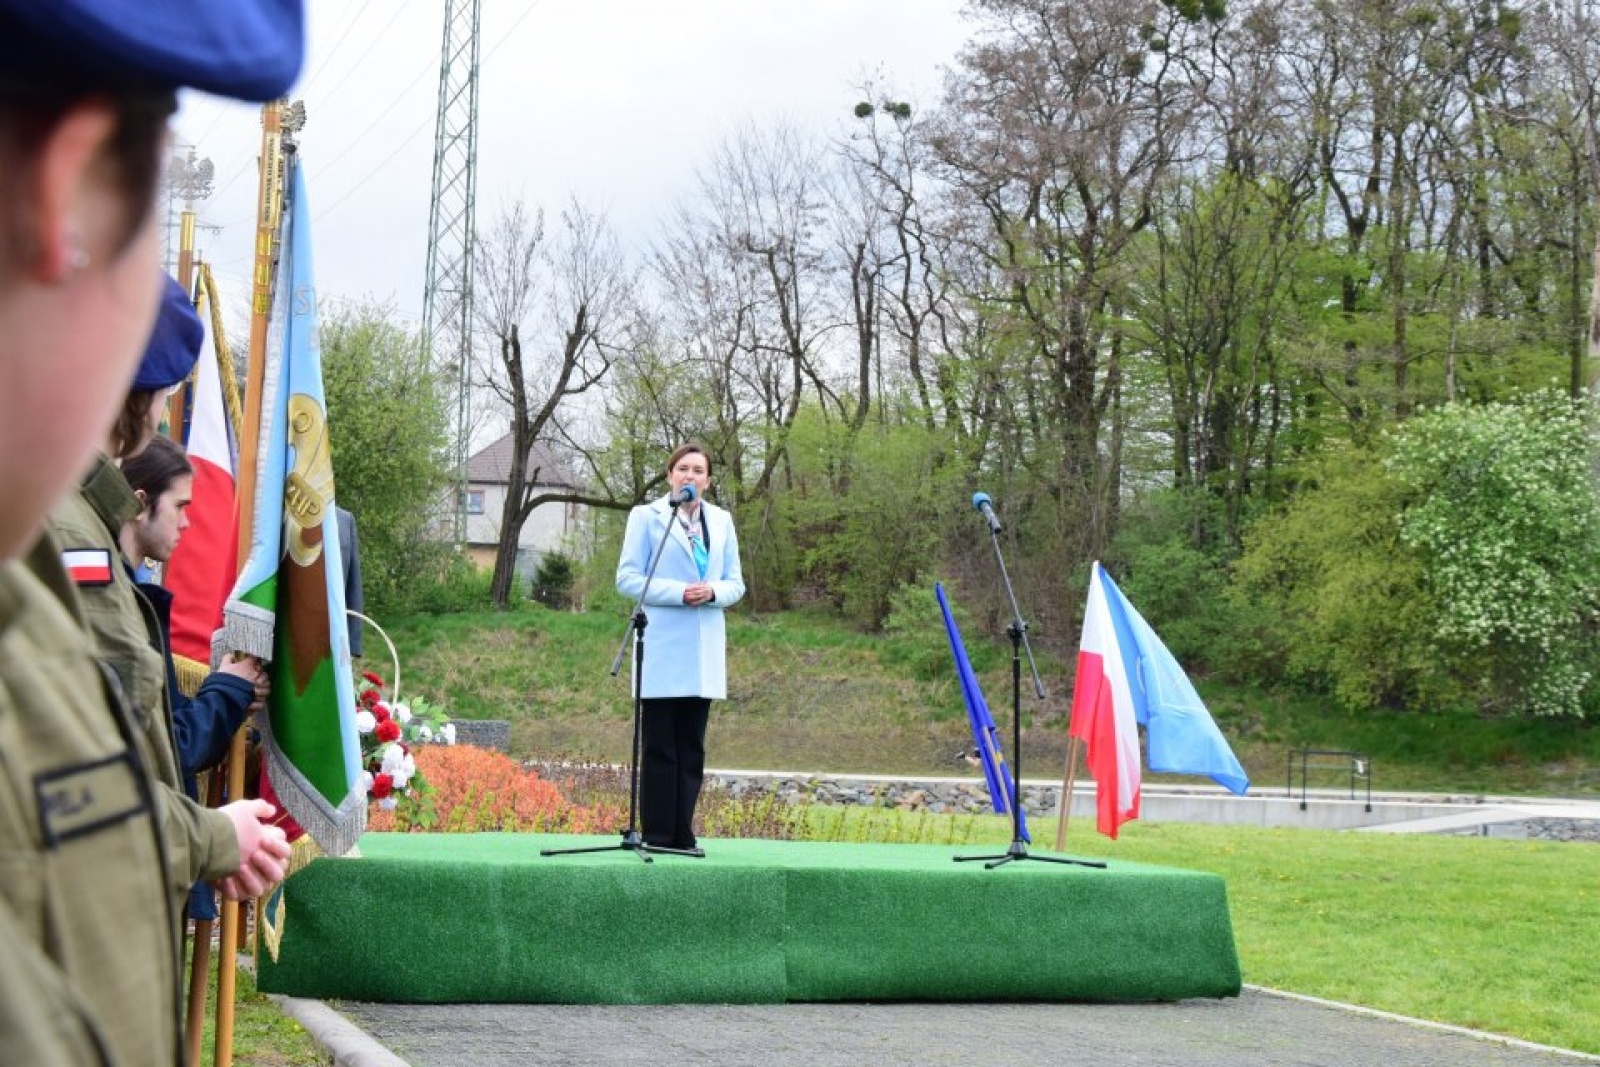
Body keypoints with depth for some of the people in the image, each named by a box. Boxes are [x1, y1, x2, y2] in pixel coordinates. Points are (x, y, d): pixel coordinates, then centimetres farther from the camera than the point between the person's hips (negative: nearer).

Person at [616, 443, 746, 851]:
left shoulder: (721, 521, 14)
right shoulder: (646, 516, 3)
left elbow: (736, 584, 12)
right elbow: (627, 578, -4)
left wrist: (712, 592, -11)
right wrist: (679, 592, -16)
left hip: (703, 654, 4)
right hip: (662, 652, -4)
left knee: (691, 747, 6)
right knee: (659, 747, -3)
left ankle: (682, 835, 10)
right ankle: (655, 835, 0)